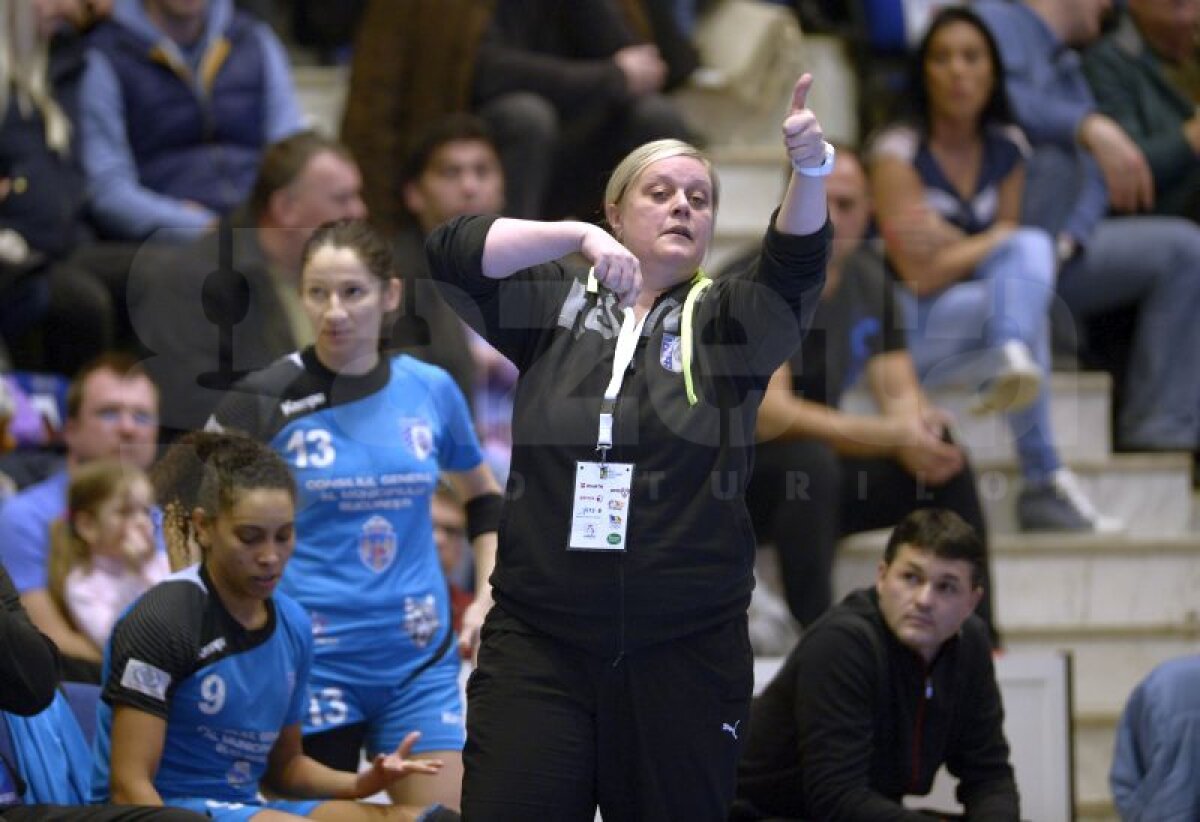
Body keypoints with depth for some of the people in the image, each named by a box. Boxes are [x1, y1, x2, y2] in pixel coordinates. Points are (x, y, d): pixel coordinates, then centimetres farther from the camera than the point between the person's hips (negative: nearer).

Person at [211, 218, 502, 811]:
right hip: (312, 659, -3)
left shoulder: (431, 390, 6)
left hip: (420, 657, 3)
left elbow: (483, 497, 22)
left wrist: (486, 600, 12)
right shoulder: (269, 400, -4)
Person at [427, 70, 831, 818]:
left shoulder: (727, 323, 4)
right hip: (538, 642, 0)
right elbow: (450, 253, -8)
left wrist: (810, 169, -35)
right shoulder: (557, 302, 6)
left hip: (685, 650, 0)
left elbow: (797, 268, -15)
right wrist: (578, 238, -22)